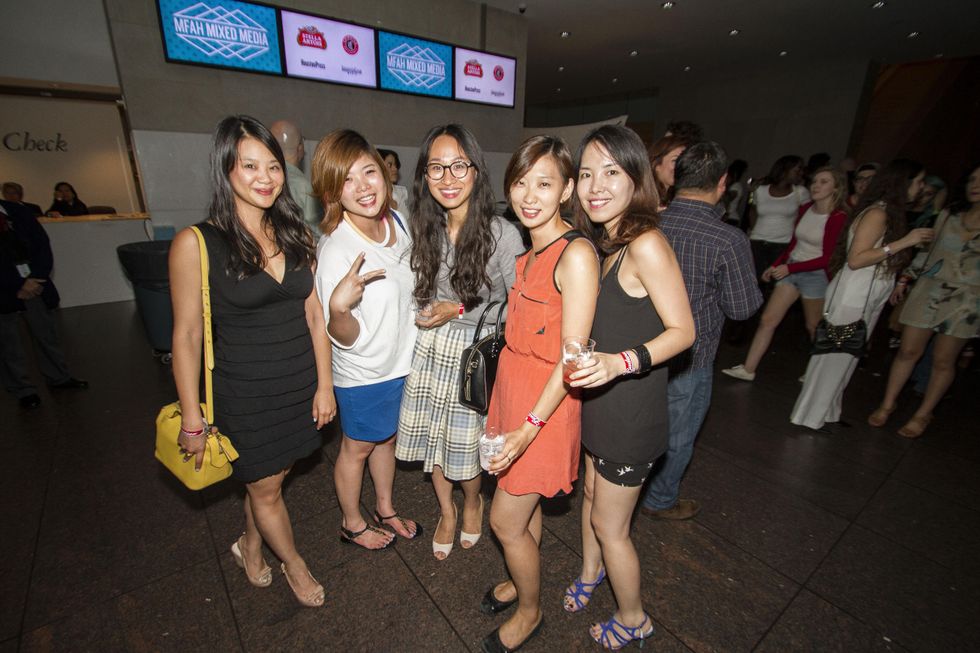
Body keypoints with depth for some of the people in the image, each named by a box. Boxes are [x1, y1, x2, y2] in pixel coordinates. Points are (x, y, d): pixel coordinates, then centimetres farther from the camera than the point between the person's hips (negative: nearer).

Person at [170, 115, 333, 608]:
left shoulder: (296, 235, -1)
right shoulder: (196, 243, -13)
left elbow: (314, 316, 1)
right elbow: (187, 335, -9)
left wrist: (324, 384, 1)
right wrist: (192, 420, -6)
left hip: (300, 383, 4)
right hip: (245, 393, -3)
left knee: (270, 475, 21)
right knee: (266, 488, 16)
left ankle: (249, 545, 52)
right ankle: (294, 564, 43)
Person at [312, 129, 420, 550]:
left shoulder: (398, 220, -6)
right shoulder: (336, 250, -27)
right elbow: (345, 338, -24)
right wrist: (339, 306, -42)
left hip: (401, 360, 6)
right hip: (363, 374, -6)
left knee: (386, 438, 26)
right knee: (357, 449, 18)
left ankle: (385, 509, 52)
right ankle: (352, 524, 46)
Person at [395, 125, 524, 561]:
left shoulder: (502, 234, -17)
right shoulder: (422, 229, -1)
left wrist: (459, 310, -15)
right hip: (429, 348, 5)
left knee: (466, 445, 11)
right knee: (432, 437, 16)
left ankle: (473, 503, 46)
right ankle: (446, 510, 45)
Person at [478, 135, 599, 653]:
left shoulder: (575, 254, -20)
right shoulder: (528, 251, 6)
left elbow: (572, 358, -21)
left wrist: (530, 426, -21)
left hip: (545, 402, -7)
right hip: (512, 382, 7)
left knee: (505, 521, 9)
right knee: (524, 505, 25)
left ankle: (529, 611, 39)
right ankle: (522, 579, 51)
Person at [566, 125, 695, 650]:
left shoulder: (646, 244, -22)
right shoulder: (601, 243, 3)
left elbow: (682, 330, -21)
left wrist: (620, 362, -33)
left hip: (632, 408, -7)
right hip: (599, 399, 8)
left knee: (608, 525, 12)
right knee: (591, 493, 27)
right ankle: (590, 571, 56)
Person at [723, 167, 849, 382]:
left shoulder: (838, 217, -14)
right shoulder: (805, 209, 3)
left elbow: (827, 258, -14)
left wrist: (789, 268, -20)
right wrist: (775, 265, 11)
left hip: (815, 275, -5)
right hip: (789, 271, 5)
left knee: (813, 328, 12)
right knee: (767, 320, 0)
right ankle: (748, 369, 4)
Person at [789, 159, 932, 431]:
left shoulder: (889, 213, 13)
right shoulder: (877, 213, -13)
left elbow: (883, 260, 15)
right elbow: (855, 259, -20)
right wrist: (904, 242, -18)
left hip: (867, 301, 9)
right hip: (851, 298, -9)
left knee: (843, 360, 13)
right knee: (834, 358, -2)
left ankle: (826, 413, 23)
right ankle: (809, 417, 8)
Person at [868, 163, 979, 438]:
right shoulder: (948, 216, 7)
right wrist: (904, 280, 9)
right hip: (927, 292, 2)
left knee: (943, 361, 6)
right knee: (908, 351, 4)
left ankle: (923, 414, 20)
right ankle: (888, 403, 18)